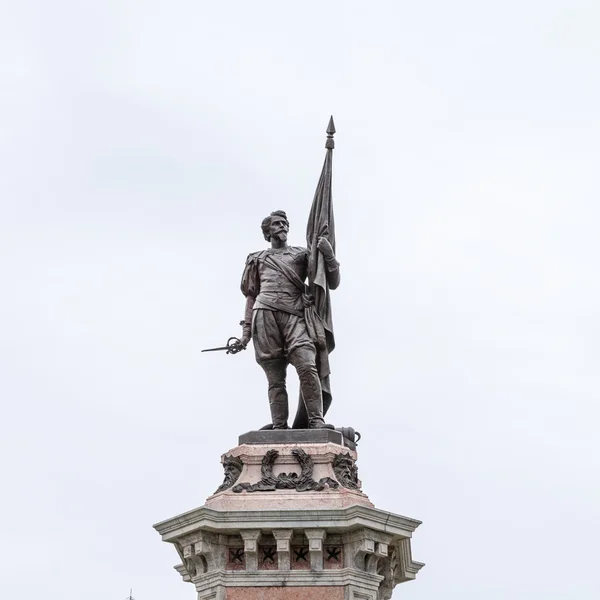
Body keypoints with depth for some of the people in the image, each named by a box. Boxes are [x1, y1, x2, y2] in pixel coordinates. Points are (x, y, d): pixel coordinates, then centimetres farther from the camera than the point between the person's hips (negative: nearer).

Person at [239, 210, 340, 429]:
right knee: (275, 378, -5)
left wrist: (329, 255, 4)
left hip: (295, 316, -1)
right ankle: (280, 428, -7)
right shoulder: (257, 259, 25)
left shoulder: (302, 255, 22)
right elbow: (251, 296, 26)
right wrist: (246, 329, 17)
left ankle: (316, 421, -23)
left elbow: (333, 283, 20)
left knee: (307, 366, -21)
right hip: (265, 315, 1)